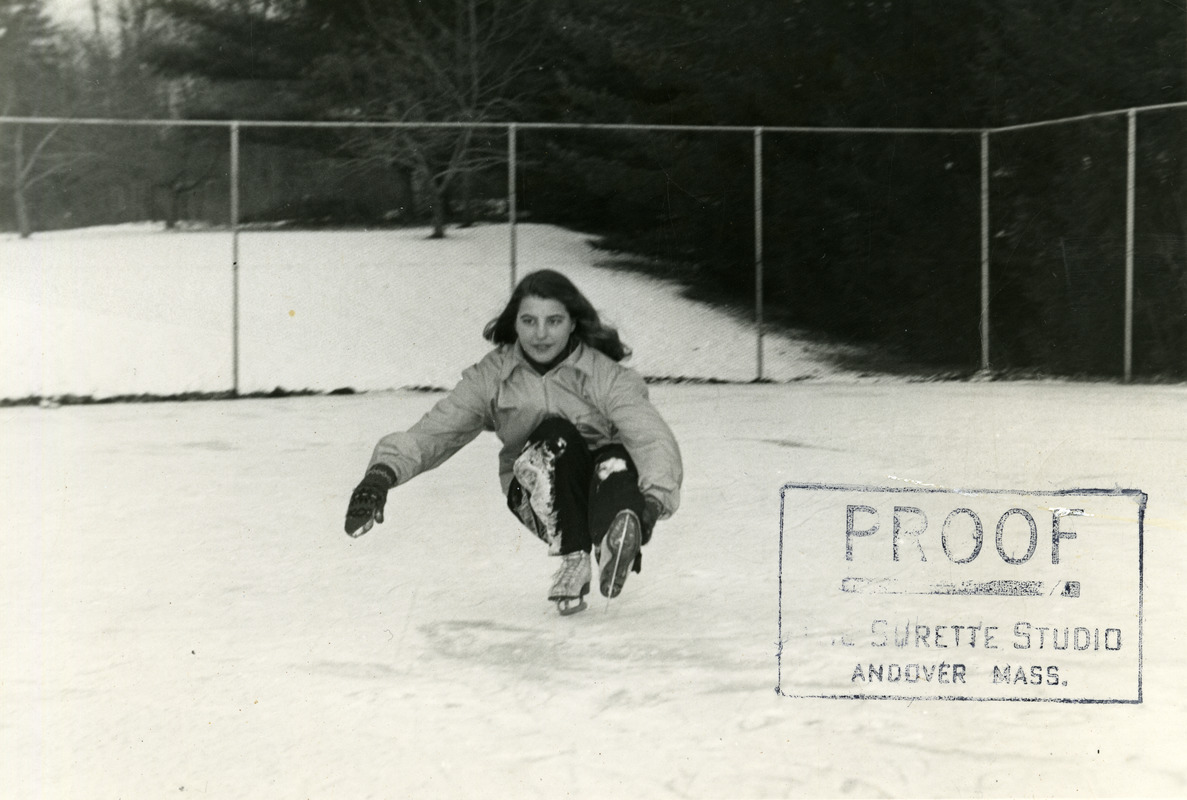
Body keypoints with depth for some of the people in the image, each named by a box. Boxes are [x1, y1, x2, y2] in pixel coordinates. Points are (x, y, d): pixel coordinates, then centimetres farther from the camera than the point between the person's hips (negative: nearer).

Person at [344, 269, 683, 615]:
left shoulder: (606, 375, -13)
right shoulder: (492, 376, -5)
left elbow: (652, 438, -26)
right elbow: (434, 431, -13)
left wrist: (654, 500, -46)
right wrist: (383, 472, -32)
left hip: (599, 485, -1)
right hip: (535, 493, 2)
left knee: (617, 461, -35)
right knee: (556, 434, -30)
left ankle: (616, 543, -63)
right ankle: (573, 560, -28)